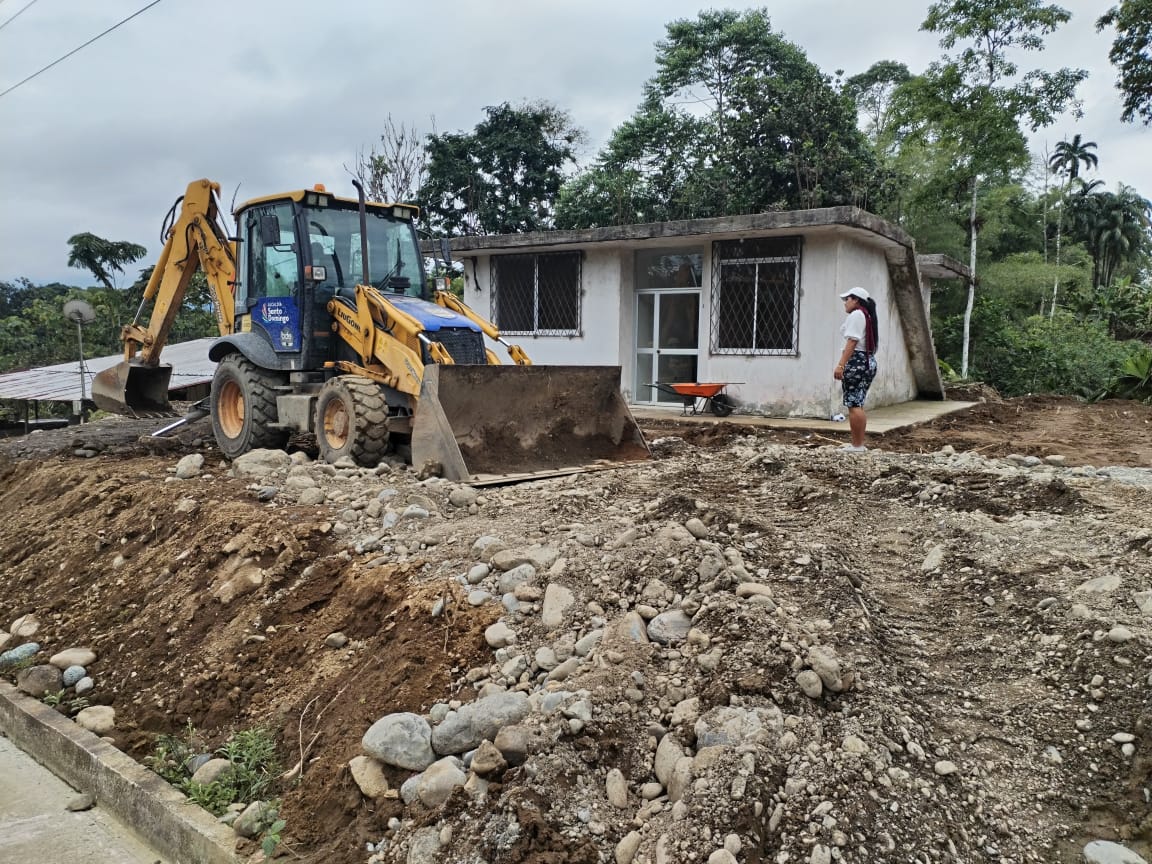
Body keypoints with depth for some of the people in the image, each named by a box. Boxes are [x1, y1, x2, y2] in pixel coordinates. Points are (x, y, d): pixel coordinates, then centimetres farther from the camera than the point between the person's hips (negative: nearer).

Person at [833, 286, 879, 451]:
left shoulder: (855, 315, -7)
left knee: (853, 405, -9)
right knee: (858, 405, 12)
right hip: (869, 361, 10)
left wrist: (841, 365, -23)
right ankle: (859, 443, 14)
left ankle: (856, 445, -10)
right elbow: (867, 343, 18)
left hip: (856, 362, -10)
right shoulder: (867, 316, 22)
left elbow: (852, 342, -18)